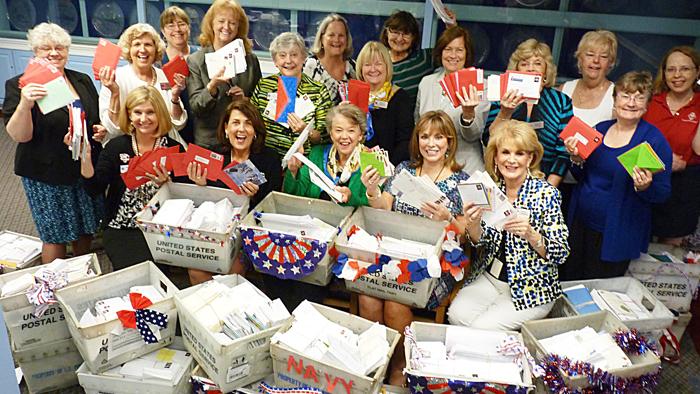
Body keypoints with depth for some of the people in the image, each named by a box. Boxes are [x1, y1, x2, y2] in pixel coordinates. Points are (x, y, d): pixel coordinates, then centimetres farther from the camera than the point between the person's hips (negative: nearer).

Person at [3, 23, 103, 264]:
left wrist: (102, 128, -5)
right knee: (55, 235, 5)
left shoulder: (82, 81, 7)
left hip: (86, 169, 5)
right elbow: (19, 136, -15)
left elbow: (98, 118, 19)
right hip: (47, 175, -4)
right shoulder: (19, 86, -7)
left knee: (86, 228, 15)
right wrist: (25, 104, -33)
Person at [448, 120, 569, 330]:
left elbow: (561, 254, -12)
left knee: (483, 328, -19)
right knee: (457, 315, -17)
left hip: (531, 289, -4)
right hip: (489, 276, 4)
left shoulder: (546, 194, -13)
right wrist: (473, 224, -21)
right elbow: (480, 240, 2)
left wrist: (530, 234, -31)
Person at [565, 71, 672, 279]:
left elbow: (663, 194, -8)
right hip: (581, 222, 5)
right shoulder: (600, 129, 4)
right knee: (573, 282, 16)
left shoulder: (654, 140, -9)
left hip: (618, 235, -4)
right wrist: (576, 159, -8)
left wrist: (645, 186, -28)